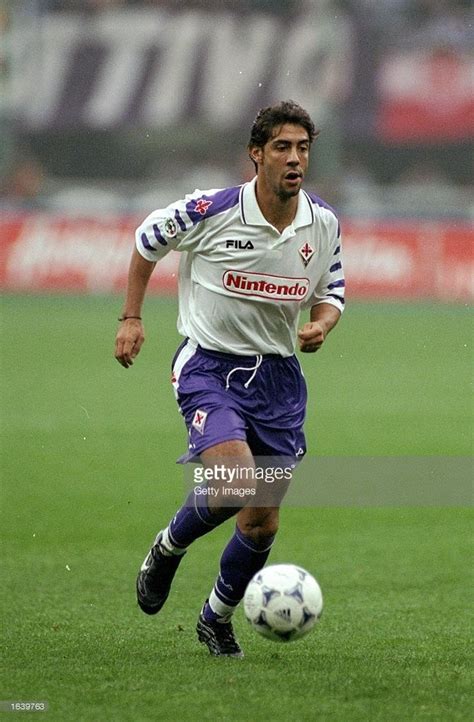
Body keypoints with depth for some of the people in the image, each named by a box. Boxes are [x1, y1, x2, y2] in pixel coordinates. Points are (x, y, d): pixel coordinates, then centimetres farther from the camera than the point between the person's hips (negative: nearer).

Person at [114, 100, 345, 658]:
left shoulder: (324, 224, -1)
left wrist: (320, 325, -8)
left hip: (277, 376, 5)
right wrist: (131, 319, 2)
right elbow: (147, 240, 5)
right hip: (209, 366, -4)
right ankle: (168, 548, 4)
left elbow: (330, 294, 14)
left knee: (263, 523, 6)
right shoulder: (211, 211, -14)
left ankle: (217, 618, 30)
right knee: (237, 484, -27)